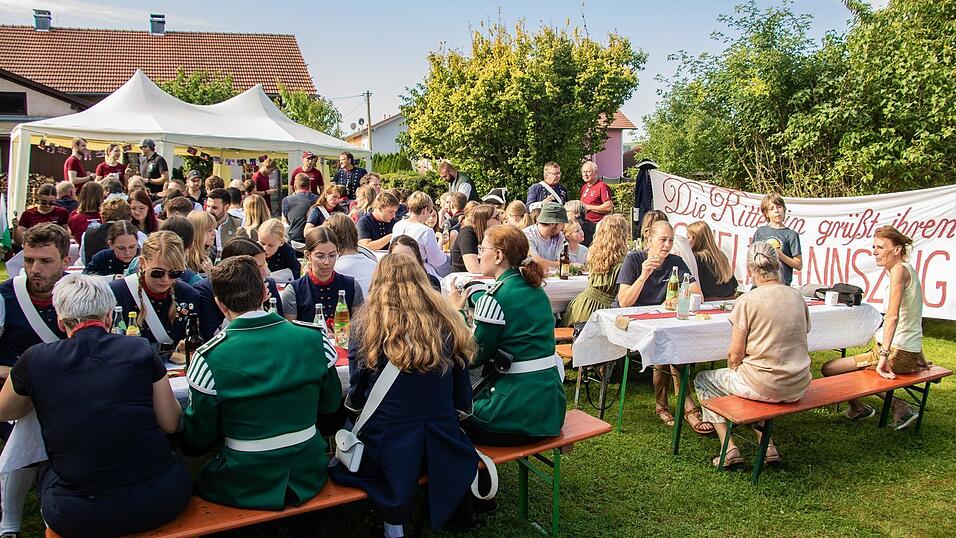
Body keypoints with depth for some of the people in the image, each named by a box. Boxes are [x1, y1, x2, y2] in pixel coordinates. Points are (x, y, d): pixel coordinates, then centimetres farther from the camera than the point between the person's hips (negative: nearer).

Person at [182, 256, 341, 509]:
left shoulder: (208, 360, -17)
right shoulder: (315, 338, -10)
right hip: (308, 478, 3)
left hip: (246, 489, -3)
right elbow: (330, 404, 5)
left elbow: (196, 441, -6)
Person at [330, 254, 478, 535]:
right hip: (443, 446, 3)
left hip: (386, 446, -2)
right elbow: (463, 399, 6)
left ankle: (395, 517, 8)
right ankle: (458, 511, 17)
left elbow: (356, 397, 0)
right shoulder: (447, 321, 0)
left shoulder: (365, 324, -6)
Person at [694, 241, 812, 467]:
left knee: (702, 380, 18)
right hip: (798, 387, 6)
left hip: (765, 386, -6)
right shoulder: (797, 296, 4)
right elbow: (800, 336, 15)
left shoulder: (747, 300, -14)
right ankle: (767, 445, 23)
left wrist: (733, 369, 10)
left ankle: (729, 448, 8)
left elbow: (735, 355, -13)